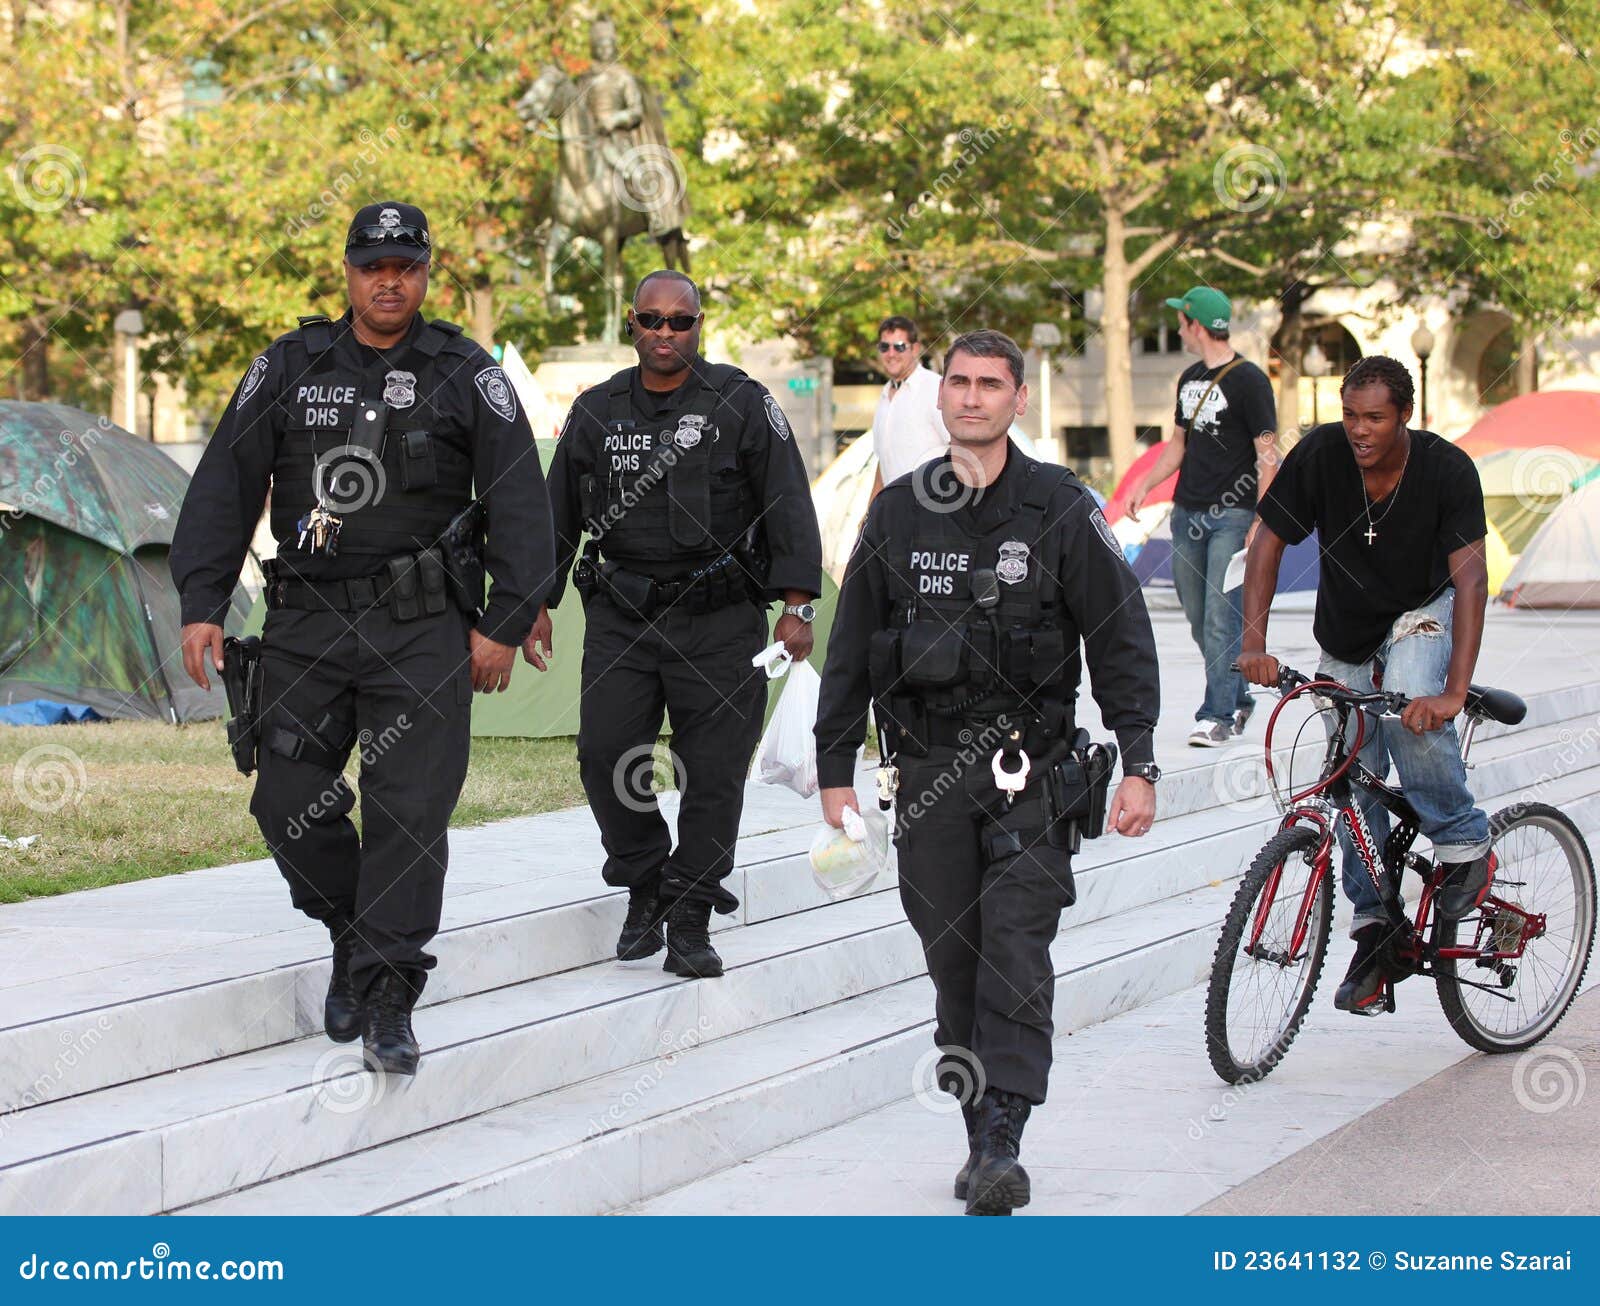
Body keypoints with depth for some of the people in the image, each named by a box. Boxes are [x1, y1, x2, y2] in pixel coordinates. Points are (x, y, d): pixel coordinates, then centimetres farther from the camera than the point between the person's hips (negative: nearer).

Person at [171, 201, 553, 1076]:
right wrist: (201, 602, -1)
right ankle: (353, 939, 26)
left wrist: (504, 624, -5)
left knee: (409, 812, -8)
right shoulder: (287, 370, 9)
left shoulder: (465, 377, 4)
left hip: (422, 631, -2)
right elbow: (224, 487, 8)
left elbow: (519, 504, 2)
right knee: (291, 805, 1)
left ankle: (389, 1002, -4)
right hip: (304, 626, 3)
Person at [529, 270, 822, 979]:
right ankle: (645, 888, 16)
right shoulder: (596, 412, 9)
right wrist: (538, 606, 14)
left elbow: (788, 504, -2)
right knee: (605, 758, -5)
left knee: (713, 773, -4)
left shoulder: (742, 404, 0)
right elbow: (557, 514, 17)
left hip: (720, 621, -3)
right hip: (620, 618, 3)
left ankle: (690, 923, 5)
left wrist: (797, 605, -9)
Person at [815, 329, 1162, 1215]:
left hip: (1026, 767, -3)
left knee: (1015, 955, -11)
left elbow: (1121, 640, 0)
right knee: (953, 961, 5)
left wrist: (1138, 764, -7)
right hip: (925, 767, 3)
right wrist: (835, 770, 10)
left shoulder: (1062, 511, -1)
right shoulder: (898, 512, 8)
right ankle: (980, 1135, 13)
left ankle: (1002, 1143, -14)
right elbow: (851, 648, 13)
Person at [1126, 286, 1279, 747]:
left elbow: (1267, 454, -10)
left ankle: (1217, 715, -10)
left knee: (1220, 617, -11)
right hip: (1188, 512, 8)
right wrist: (1146, 484, 10)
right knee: (1199, 619, 9)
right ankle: (1238, 699, 22)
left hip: (1232, 514, -8)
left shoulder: (1249, 380, -8)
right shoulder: (1190, 379, 15)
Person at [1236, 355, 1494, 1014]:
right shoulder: (1319, 455, -19)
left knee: (1409, 696, -34)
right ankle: (1373, 926, 16)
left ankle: (1464, 843, -14)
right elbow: (1267, 545, -14)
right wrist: (1253, 644, -27)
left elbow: (1471, 578, -31)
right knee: (1355, 786, 2)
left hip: (1423, 618, -3)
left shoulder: (1447, 470, -25)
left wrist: (1454, 691, -42)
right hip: (1347, 637, 3)